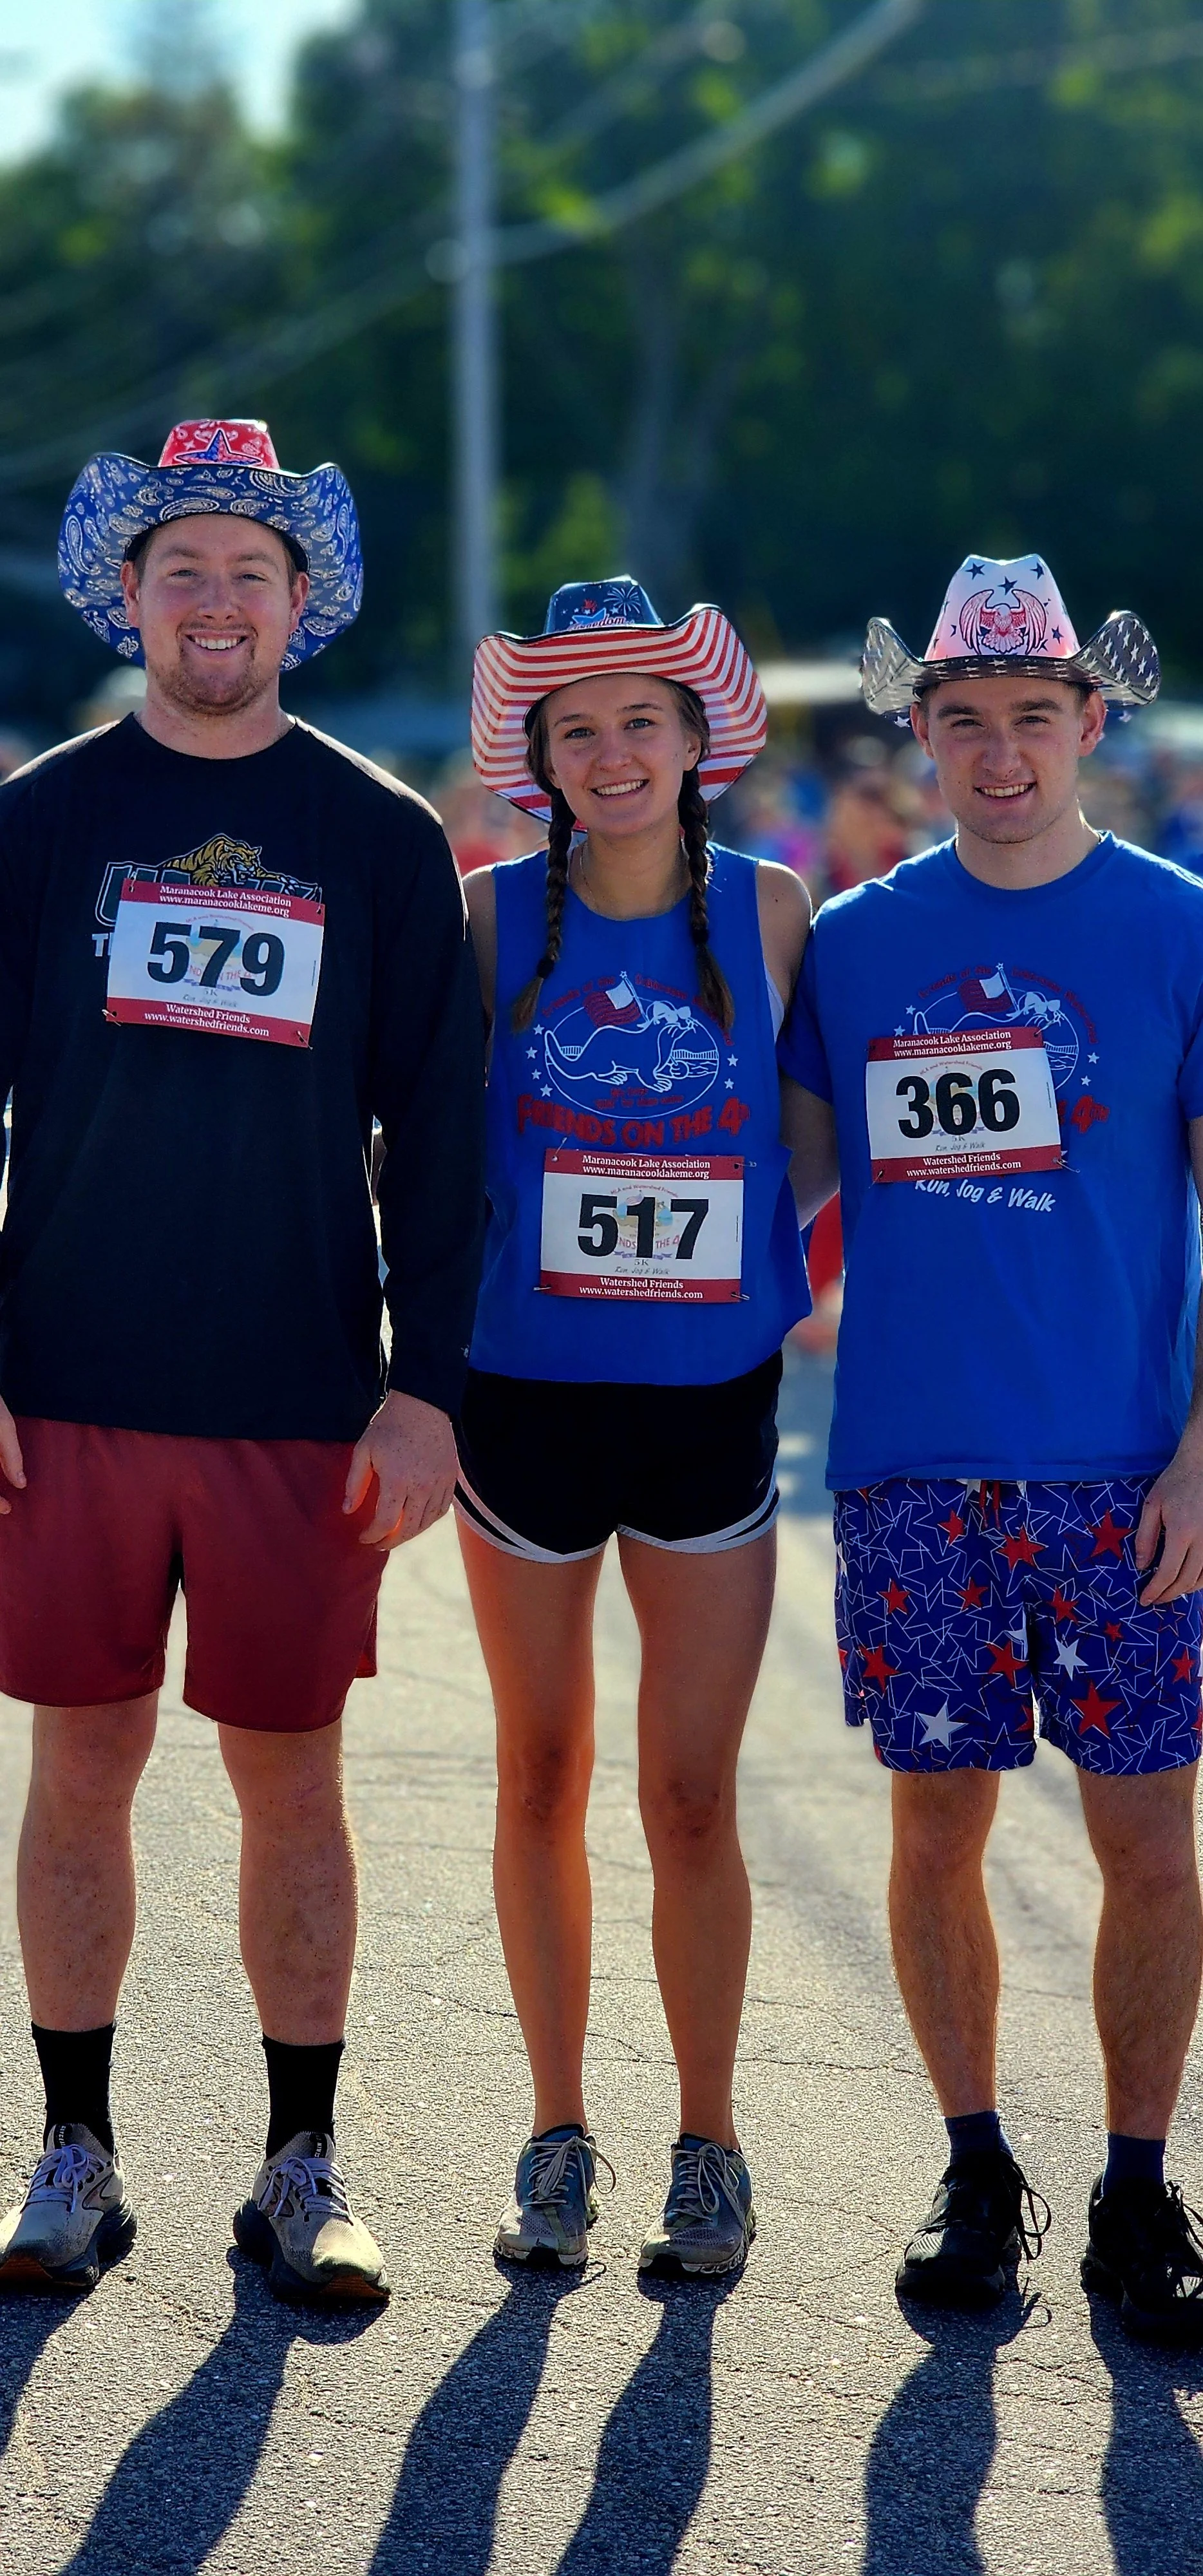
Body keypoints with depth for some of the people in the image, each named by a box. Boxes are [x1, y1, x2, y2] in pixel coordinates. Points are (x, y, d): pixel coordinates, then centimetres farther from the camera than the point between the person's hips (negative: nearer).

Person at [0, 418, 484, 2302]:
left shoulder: (383, 843, 4)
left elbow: (436, 1134, 5)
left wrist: (428, 1385, -3)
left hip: (302, 1404, 0)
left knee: (291, 1781, 4)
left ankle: (303, 2169, 15)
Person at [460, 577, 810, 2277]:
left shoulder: (770, 911, -1)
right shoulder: (490, 919, -2)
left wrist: (805, 1278, 0)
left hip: (711, 1400, -1)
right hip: (528, 1392, 1)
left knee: (693, 1800, 0)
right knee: (541, 1780, 9)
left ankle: (709, 2151, 14)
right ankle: (558, 2138, 21)